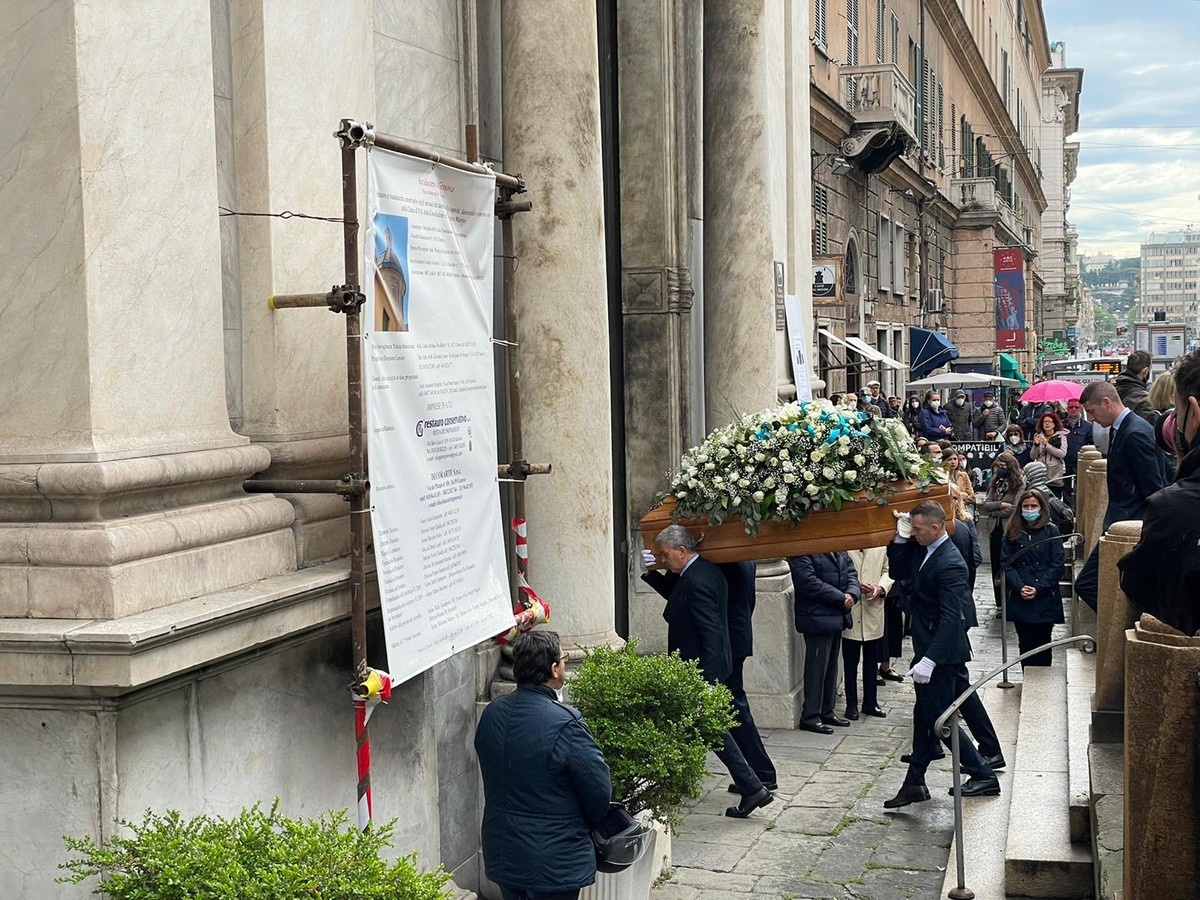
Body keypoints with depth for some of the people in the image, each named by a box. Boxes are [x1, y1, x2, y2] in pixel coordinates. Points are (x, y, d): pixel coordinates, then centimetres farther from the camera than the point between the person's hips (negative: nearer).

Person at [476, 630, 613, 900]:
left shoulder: (492, 713, -3)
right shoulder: (565, 724, -24)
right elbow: (599, 791, -15)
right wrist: (588, 826, 6)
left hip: (502, 854, 6)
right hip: (553, 862, -6)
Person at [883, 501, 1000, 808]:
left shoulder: (950, 563, -24)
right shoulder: (921, 549, 4)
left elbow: (949, 618, -27)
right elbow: (897, 571, 15)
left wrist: (929, 660, -30)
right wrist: (900, 538, 0)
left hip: (942, 654, -10)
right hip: (928, 647, 10)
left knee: (938, 719, -1)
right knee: (924, 717, 15)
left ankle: (984, 776, 10)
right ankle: (914, 784, 23)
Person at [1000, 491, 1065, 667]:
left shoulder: (1051, 531, 0)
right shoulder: (1013, 532, 6)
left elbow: (1057, 565, -5)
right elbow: (1006, 563, 1)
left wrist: (1039, 589, -13)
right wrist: (1020, 587, -13)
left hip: (1045, 598, -2)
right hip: (1019, 599, 2)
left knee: (1042, 645, 2)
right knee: (1025, 644, 7)